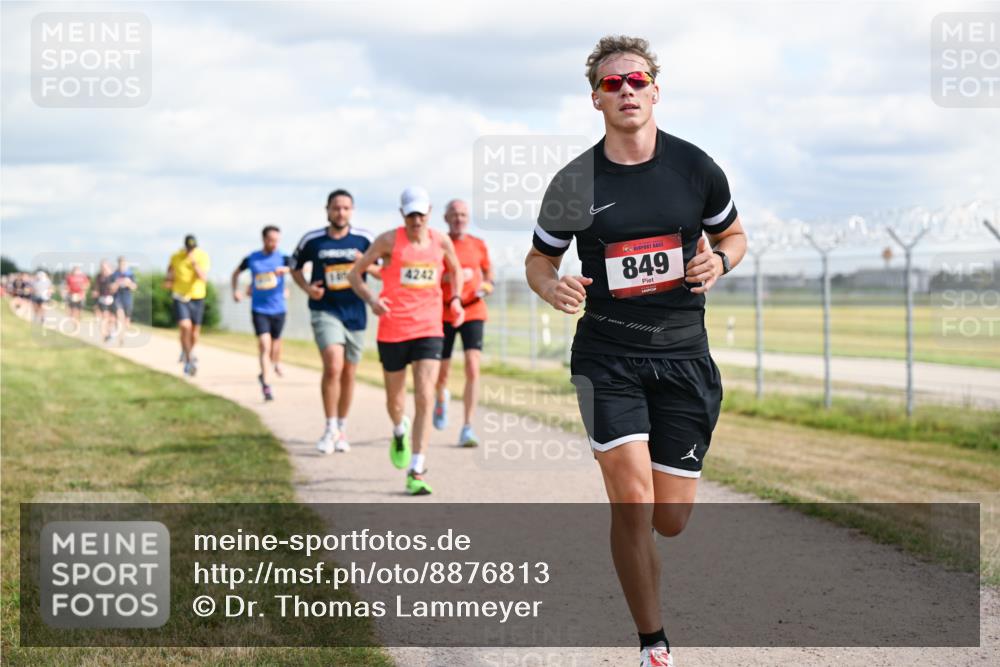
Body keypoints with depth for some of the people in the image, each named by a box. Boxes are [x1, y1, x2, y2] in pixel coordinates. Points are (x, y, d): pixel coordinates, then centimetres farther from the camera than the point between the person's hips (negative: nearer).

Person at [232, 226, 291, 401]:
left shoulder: (282, 258, -3)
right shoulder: (251, 259, 1)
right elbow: (236, 273, 18)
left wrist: (285, 269, -39)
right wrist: (236, 290, 2)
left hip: (278, 309, 1)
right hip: (259, 309, -1)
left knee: (275, 344, 14)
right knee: (264, 345, -13)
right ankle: (266, 385, -14)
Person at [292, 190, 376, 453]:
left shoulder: (364, 239, -1)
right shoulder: (312, 240, -2)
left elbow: (383, 272, 6)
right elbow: (295, 267, 13)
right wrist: (307, 287, -6)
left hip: (355, 313, 2)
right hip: (325, 311, -2)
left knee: (348, 373, 11)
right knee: (333, 366, -21)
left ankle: (342, 430, 28)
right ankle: (330, 429, -9)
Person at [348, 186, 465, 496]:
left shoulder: (442, 241, 2)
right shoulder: (389, 240, -6)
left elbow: (455, 269, 23)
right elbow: (355, 273, -1)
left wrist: (455, 300, 7)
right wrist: (370, 299, -19)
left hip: (429, 330, 1)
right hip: (392, 329, -1)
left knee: (425, 398, -13)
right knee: (395, 398, 13)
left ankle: (416, 473, -12)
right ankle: (399, 434, 50)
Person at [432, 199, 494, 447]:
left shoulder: (478, 245, 6)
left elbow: (489, 279, 16)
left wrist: (485, 287, -7)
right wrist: (451, 276, -18)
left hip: (473, 313, 0)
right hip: (443, 314, 0)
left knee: (473, 368, -17)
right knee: (442, 372, 9)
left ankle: (467, 429, -16)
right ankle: (441, 399, 47)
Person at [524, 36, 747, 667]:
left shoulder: (696, 167, 1)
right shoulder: (575, 182, -1)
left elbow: (734, 236, 16)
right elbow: (539, 259, 12)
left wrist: (718, 261, -8)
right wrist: (552, 286, -12)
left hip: (683, 355, 1)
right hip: (607, 358, -1)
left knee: (670, 520, 2)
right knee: (633, 502, -16)